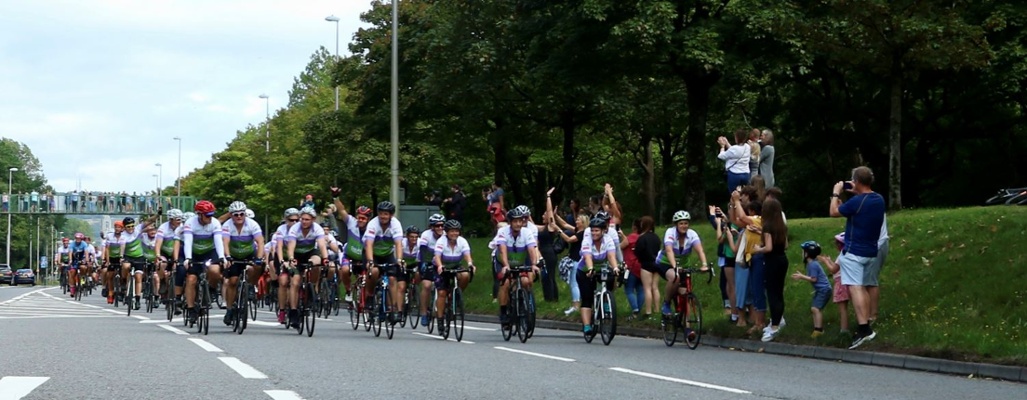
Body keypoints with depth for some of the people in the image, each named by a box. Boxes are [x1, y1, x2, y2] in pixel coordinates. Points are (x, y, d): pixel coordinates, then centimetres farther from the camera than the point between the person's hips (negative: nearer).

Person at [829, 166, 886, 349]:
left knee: (855, 288, -13)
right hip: (871, 252, 9)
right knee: (862, 287, 20)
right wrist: (857, 193, 20)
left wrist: (836, 193, 5)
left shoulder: (856, 201, -20)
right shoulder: (879, 199, 5)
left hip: (854, 252, -9)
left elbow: (834, 212, -7)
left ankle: (863, 329, -23)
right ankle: (866, 326, 20)